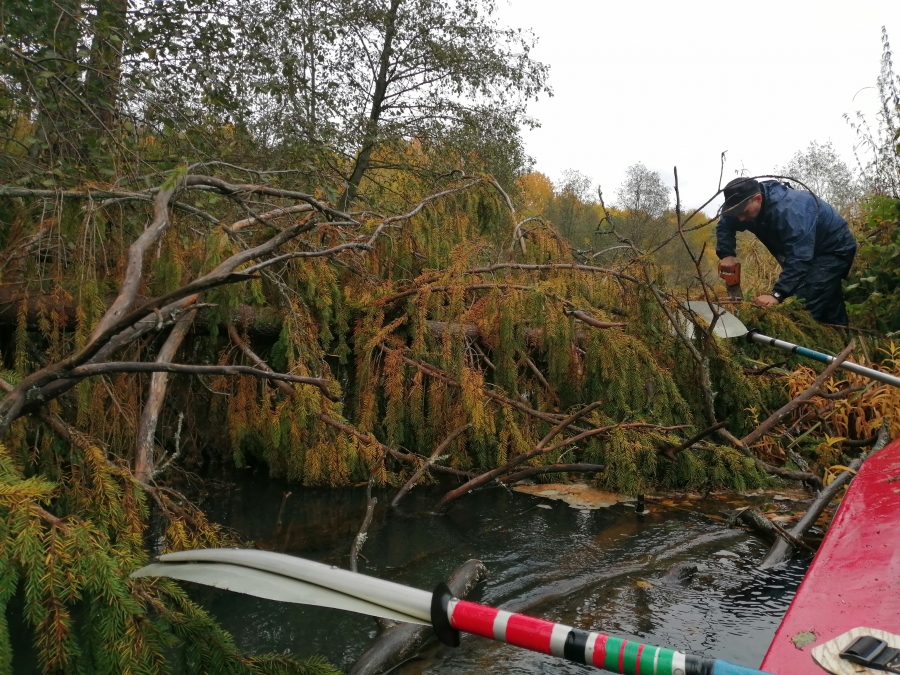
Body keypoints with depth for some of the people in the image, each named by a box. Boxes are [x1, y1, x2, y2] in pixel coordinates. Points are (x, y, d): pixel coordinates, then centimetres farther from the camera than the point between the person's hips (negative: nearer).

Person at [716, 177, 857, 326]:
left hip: (834, 248, -9)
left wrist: (777, 294, -51)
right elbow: (724, 226, 2)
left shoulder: (789, 209, -40)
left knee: (808, 306, -24)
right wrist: (727, 255, -16)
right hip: (810, 251, 9)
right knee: (829, 307, 17)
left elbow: (799, 258, -45)